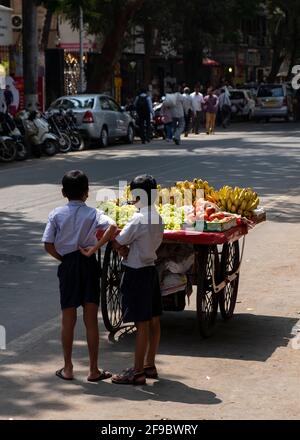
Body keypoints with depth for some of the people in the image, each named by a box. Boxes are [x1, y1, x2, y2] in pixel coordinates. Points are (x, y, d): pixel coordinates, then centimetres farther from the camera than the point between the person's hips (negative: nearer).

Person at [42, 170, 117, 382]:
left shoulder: (56, 214, -1)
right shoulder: (92, 213, -5)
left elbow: (48, 245, -4)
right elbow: (113, 227, -23)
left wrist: (63, 258, 9)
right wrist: (97, 246, -15)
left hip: (67, 266, 1)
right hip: (89, 264, -1)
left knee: (68, 320, 10)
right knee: (91, 320, 4)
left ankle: (68, 368, 16)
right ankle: (94, 370, 8)